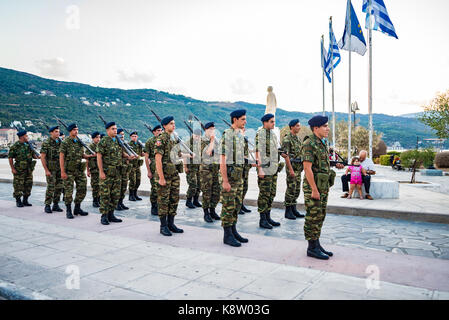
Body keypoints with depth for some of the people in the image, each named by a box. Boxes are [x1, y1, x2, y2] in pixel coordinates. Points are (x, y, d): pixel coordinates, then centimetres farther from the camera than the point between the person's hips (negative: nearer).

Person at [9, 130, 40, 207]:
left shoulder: (28, 145, 10)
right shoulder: (15, 146, -8)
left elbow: (32, 154, 17)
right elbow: (10, 157, -7)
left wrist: (37, 157, -5)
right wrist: (12, 168, -11)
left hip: (29, 169, 6)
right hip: (19, 169, -6)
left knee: (28, 185, 9)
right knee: (18, 186, 0)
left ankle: (25, 200, 20)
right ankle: (18, 201, 11)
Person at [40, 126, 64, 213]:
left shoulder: (60, 142, 8)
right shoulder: (46, 143, -8)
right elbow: (42, 157, -11)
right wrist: (46, 170, -15)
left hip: (60, 169, 5)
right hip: (51, 169, -5)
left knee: (59, 187, 5)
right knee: (51, 188, -5)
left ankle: (56, 205, 16)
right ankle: (47, 206, 6)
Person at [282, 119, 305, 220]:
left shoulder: (297, 138, 15)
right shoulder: (287, 139, -12)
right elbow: (286, 155, -17)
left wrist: (302, 166, 16)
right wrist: (291, 169, -21)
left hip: (299, 167, 9)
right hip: (292, 166, -8)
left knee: (297, 189, 11)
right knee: (291, 189, -5)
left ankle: (293, 209, 20)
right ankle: (288, 211, 4)